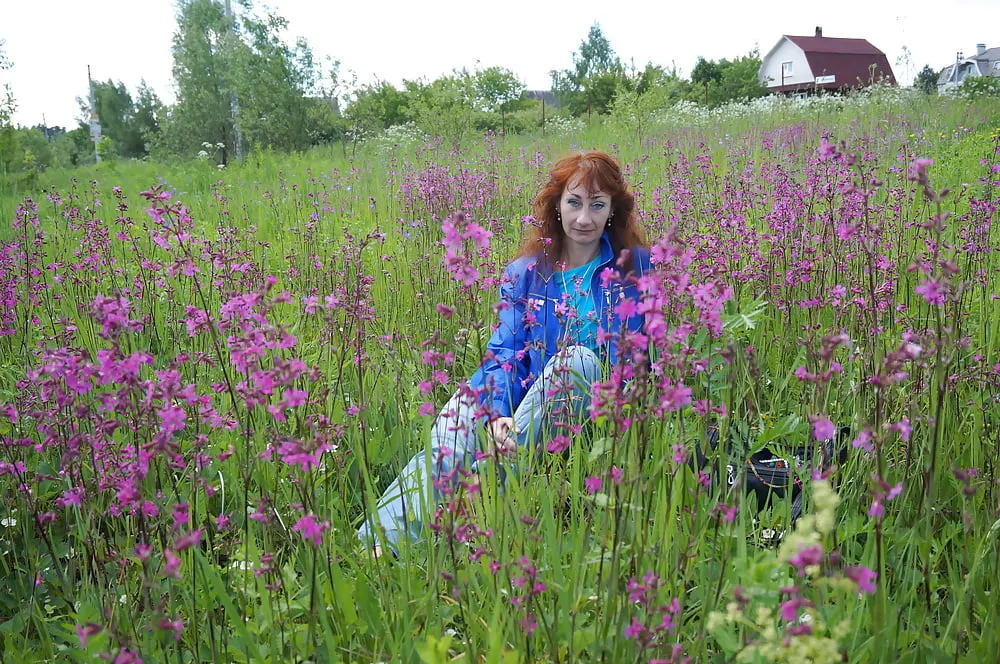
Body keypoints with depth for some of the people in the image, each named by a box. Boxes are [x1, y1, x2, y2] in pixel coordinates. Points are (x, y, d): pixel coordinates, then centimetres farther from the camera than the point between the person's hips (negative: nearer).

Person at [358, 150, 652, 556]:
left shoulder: (636, 267, 5)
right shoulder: (525, 272, 9)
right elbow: (506, 353, -2)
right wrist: (497, 416, -23)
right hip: (524, 408, 1)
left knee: (578, 359, -33)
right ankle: (375, 544, -44)